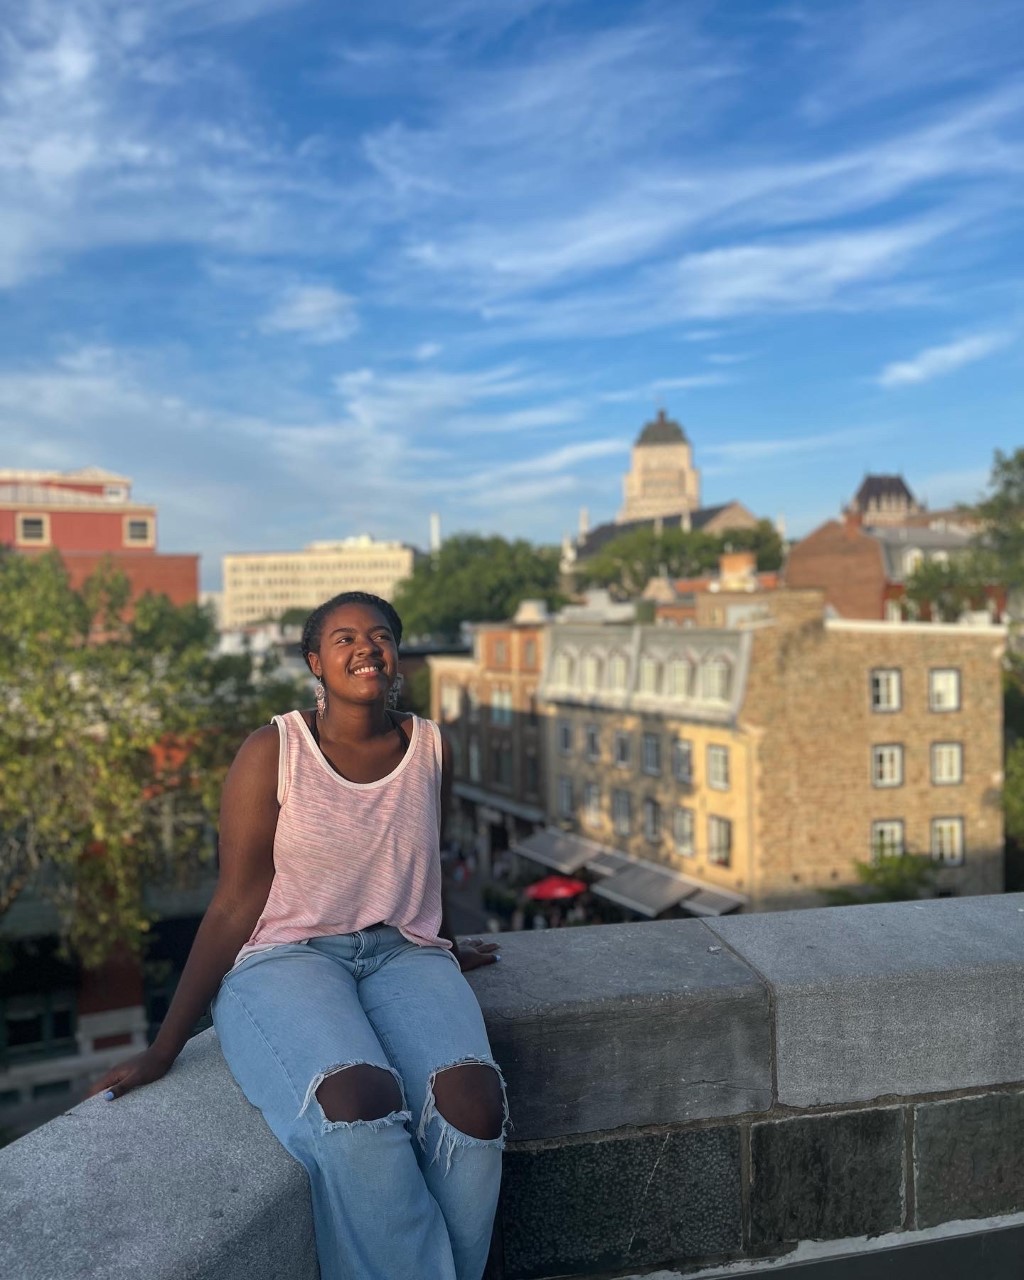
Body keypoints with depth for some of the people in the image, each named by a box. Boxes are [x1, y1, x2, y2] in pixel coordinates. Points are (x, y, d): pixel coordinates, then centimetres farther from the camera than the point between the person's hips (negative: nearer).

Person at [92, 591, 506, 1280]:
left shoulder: (430, 748, 4)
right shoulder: (272, 752, -6)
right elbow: (236, 907, -4)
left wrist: (447, 951, 35)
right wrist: (164, 1049, -5)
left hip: (403, 953, 3)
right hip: (286, 958, -3)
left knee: (473, 1101, -27)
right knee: (357, 1103, -34)